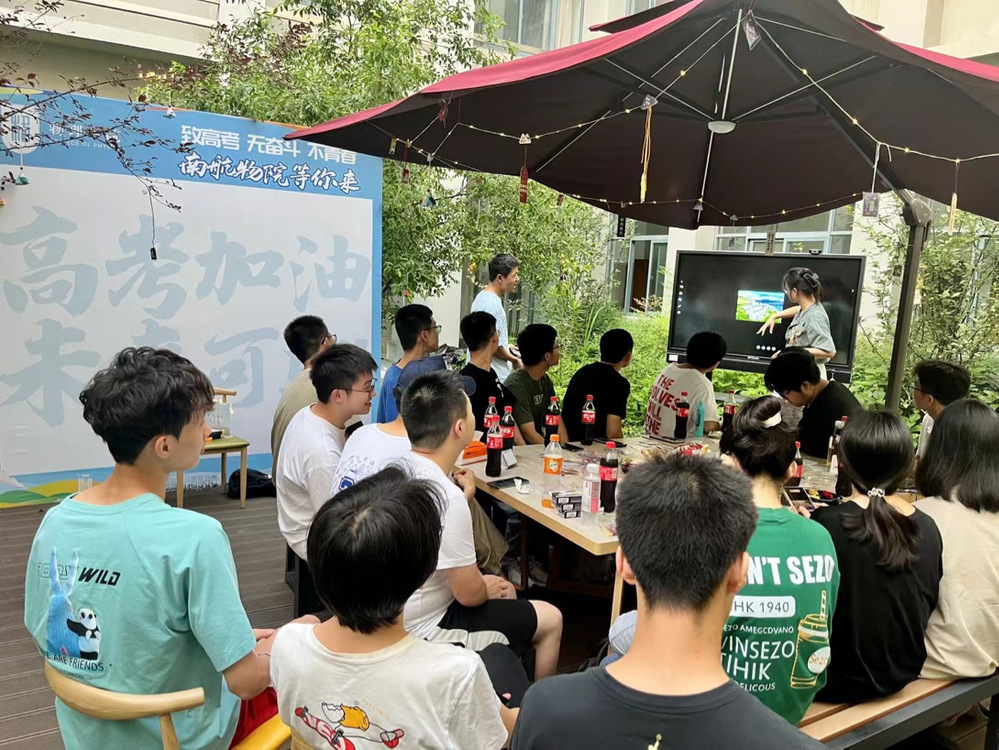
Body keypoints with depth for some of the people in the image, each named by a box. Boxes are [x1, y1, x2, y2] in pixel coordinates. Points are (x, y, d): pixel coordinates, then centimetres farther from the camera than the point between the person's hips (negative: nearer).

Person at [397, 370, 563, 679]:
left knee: (504, 590, 27)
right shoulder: (446, 497, -32)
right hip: (426, 628, -8)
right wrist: (488, 588, 0)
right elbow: (469, 593, -21)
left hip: (394, 613, 8)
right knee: (551, 620, 8)